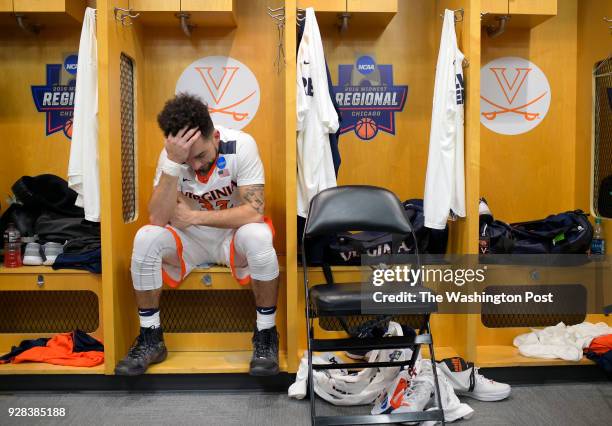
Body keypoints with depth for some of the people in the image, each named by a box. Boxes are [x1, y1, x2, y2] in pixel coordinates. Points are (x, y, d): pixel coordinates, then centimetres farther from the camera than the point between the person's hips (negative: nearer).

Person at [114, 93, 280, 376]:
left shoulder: (241, 145, -20)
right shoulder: (169, 155, -14)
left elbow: (254, 211, -27)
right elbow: (158, 219, -24)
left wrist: (194, 217, -23)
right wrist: (174, 162, -35)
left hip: (232, 238, -2)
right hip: (189, 240, 2)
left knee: (258, 236, -35)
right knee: (146, 238, -25)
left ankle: (265, 336, -14)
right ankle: (150, 340, -7)